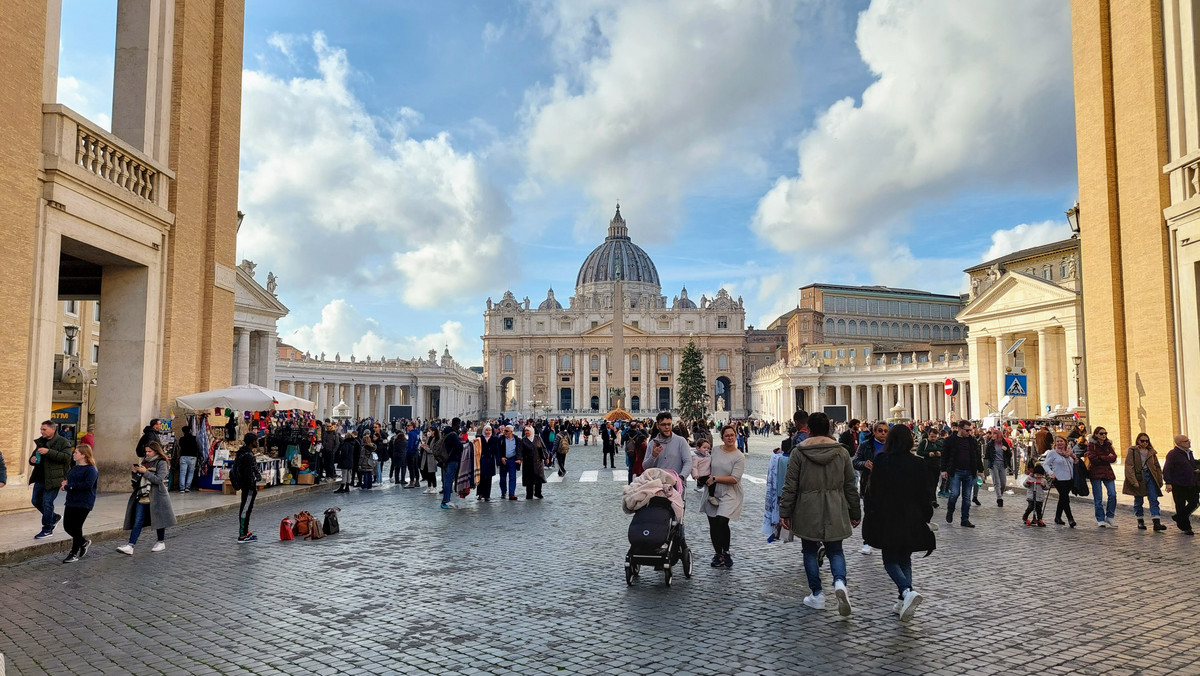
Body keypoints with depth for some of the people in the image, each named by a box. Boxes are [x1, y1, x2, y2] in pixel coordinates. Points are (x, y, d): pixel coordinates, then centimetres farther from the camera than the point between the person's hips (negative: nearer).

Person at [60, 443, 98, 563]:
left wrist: (68, 486, -19)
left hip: (83, 503, -9)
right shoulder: (74, 468, 15)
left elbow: (87, 485, -25)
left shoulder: (91, 470, -13)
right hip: (71, 501, 9)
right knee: (67, 526, 9)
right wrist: (64, 483, 2)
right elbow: (68, 480, 26)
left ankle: (74, 554, 9)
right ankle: (83, 543, 32)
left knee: (76, 527, -3)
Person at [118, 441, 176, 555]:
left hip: (156, 497, -6)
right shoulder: (145, 461, 15)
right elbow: (138, 480, 19)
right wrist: (136, 472, 0)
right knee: (137, 522, -2)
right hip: (142, 496, 6)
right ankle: (130, 546, -8)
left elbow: (159, 479, -16)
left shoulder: (161, 463, -5)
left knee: (158, 519, 5)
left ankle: (161, 542, 20)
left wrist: (145, 472, -17)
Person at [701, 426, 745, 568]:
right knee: (713, 525, 8)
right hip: (712, 493, 4)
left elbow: (734, 479, -16)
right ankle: (718, 553, 25)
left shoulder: (739, 457, -8)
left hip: (729, 494, -4)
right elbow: (707, 467, 18)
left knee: (722, 522, -18)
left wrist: (714, 479, -15)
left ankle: (726, 552, 4)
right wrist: (703, 477, -1)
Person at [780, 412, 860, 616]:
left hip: (807, 512, -2)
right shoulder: (840, 452, 3)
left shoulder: (798, 452, -6)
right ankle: (839, 582, -13)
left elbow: (790, 486, -7)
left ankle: (817, 596, 14)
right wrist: (855, 513, 16)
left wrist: (784, 512, -1)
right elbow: (851, 486, 7)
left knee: (810, 552, 12)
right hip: (835, 512, 2)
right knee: (835, 550, 14)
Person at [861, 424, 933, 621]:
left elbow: (873, 493, -6)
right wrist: (924, 519, 13)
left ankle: (907, 591, -19)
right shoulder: (918, 464, -2)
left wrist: (871, 518, 3)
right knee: (905, 559, 16)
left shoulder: (881, 462, -8)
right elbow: (926, 494, 3)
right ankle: (903, 601, 12)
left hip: (887, 521, -3)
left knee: (890, 559, 6)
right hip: (912, 521, 3)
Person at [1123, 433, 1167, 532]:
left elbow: (1157, 466, 18)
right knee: (1138, 500, 6)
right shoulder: (1132, 451, -4)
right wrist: (1134, 481, -17)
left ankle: (1156, 522, -10)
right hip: (1138, 477, -3)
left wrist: (1159, 480, 12)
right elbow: (1129, 467, -10)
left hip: (1150, 476, 3)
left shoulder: (1151, 452, 11)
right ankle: (1140, 521, 18)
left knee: (1154, 499, -6)